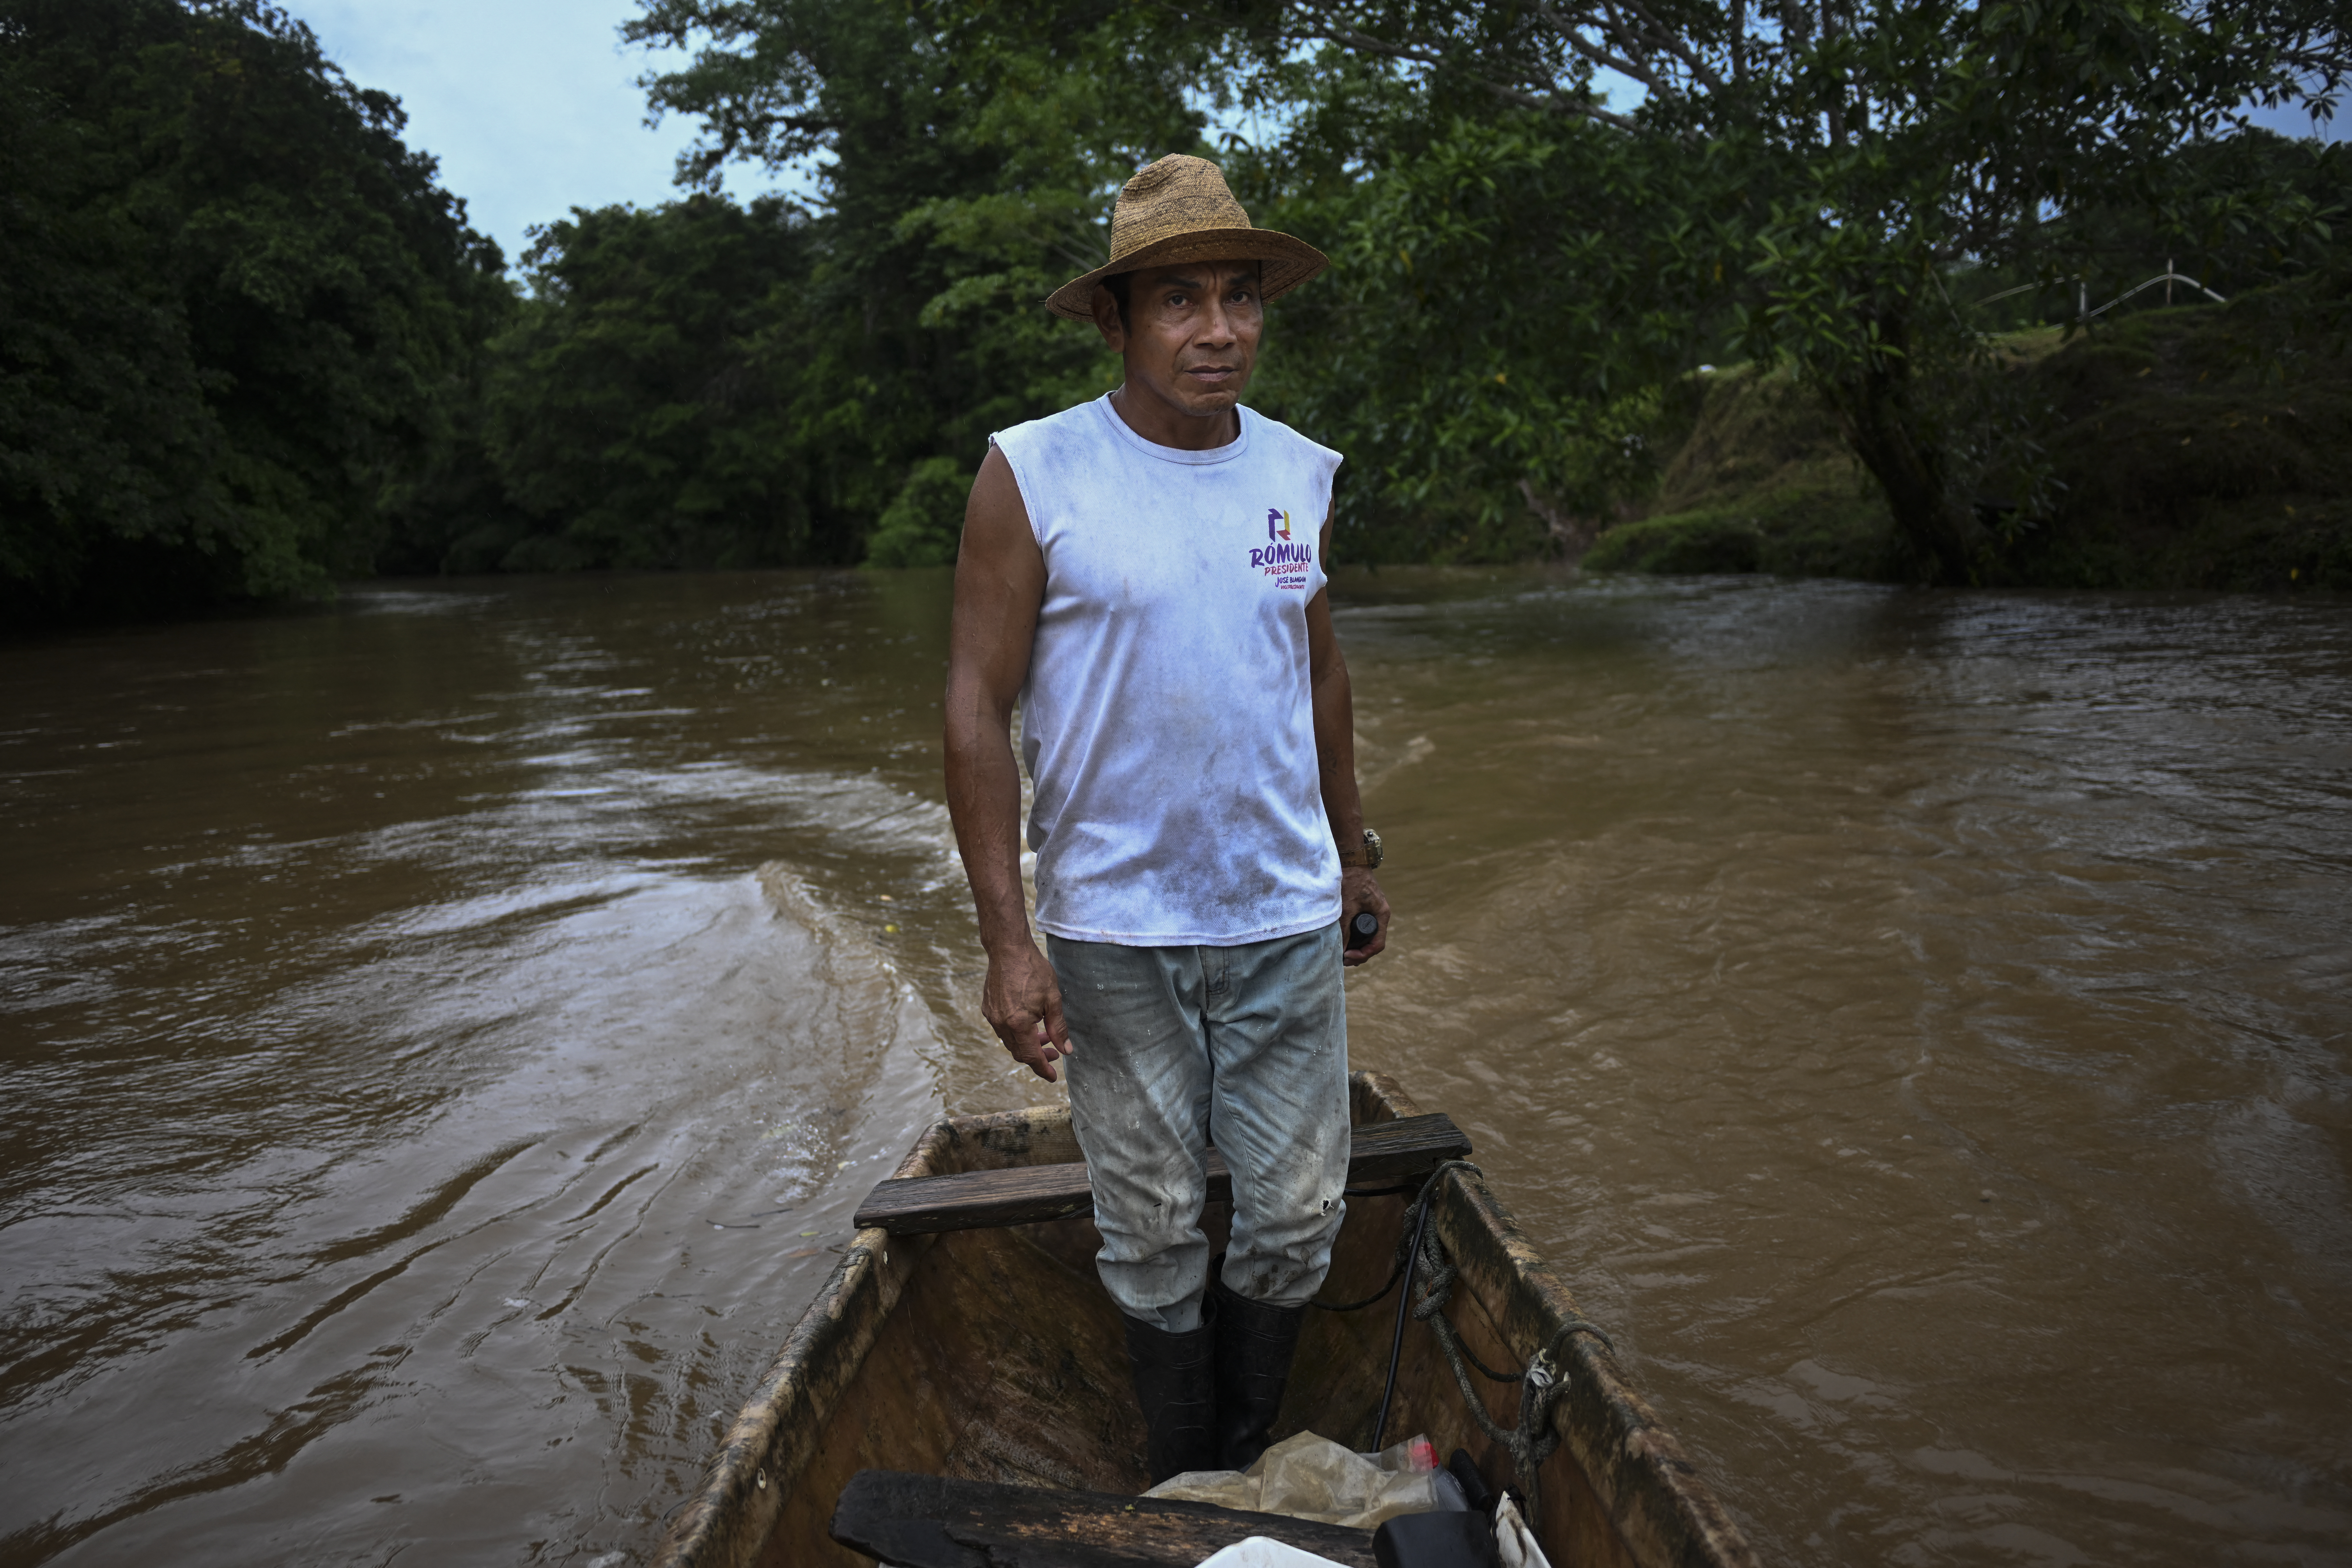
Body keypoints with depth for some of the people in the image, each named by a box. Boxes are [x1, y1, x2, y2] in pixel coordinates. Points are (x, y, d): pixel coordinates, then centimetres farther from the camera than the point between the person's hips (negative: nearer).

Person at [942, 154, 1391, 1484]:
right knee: (1156, 1238, 10)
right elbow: (978, 705, -9)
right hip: (1112, 930, -3)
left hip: (1286, 920, 4)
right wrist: (1008, 938, -13)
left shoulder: (1300, 474, 5)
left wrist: (1356, 856, 21)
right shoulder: (1032, 475, -8)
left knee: (1296, 1222, 10)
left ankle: (1247, 1474, 35)